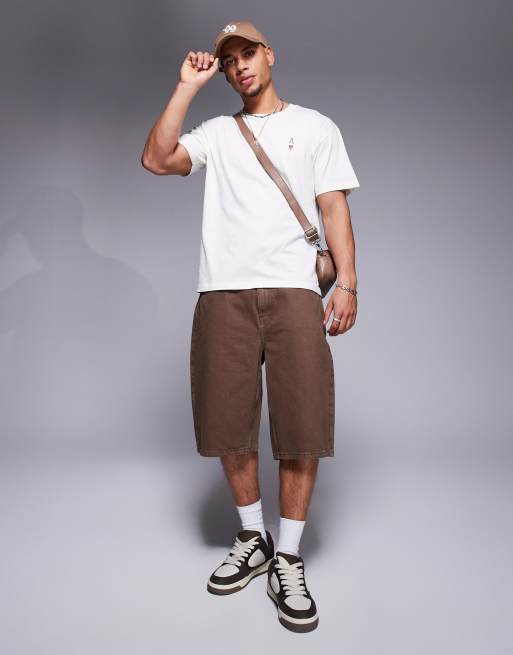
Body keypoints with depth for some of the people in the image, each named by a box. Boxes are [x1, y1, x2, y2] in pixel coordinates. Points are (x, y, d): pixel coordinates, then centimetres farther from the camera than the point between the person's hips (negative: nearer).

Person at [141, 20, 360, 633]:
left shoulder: (316, 126, 17)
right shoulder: (216, 132, 20)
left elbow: (334, 209, 9)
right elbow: (155, 159, 4)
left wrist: (347, 283, -3)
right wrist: (187, 86, 8)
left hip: (293, 291, -1)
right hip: (223, 293, 2)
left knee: (302, 429, -5)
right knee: (229, 428, 4)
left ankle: (288, 560, 12)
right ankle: (252, 539, 25)